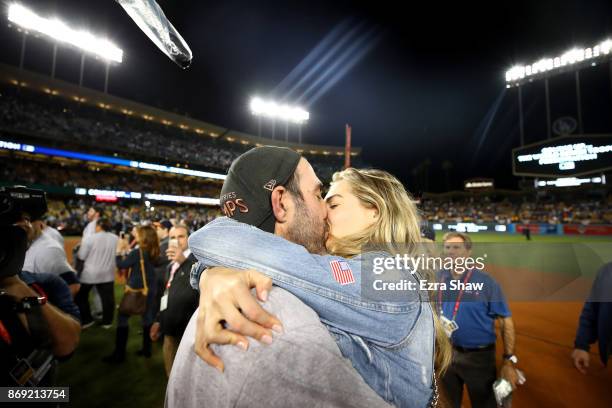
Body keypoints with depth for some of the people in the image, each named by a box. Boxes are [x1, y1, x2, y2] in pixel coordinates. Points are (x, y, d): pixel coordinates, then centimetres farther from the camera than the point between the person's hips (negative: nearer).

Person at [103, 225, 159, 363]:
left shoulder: (138, 252, -20)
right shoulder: (152, 252, 2)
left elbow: (121, 264, -11)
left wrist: (119, 250, -1)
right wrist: (127, 249, 13)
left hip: (136, 289, -7)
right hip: (149, 289, 7)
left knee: (122, 317, 6)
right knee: (147, 317, 14)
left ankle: (119, 353, 11)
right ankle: (147, 349, 24)